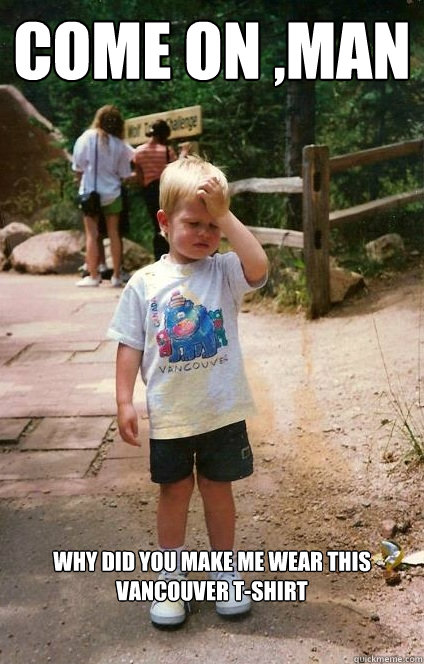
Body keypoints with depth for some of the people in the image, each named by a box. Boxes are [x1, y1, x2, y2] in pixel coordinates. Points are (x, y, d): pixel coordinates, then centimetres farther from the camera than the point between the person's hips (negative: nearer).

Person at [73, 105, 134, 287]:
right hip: (112, 193, 1)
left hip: (90, 192, -1)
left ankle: (93, 276, 1)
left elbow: (78, 169, -4)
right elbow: (124, 175, 1)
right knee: (114, 233, 8)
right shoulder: (119, 145, -4)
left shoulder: (85, 139, -7)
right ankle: (116, 276, 11)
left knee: (92, 234, 2)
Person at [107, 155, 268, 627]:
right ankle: (171, 578, 30)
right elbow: (130, 345, -2)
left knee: (217, 488, 14)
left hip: (222, 410, 0)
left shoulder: (225, 272, -5)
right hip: (169, 414, 0)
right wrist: (124, 401, -7)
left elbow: (258, 266, -27)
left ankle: (224, 573, 32)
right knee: (174, 490, 14)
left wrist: (224, 214, -23)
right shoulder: (145, 283, -4)